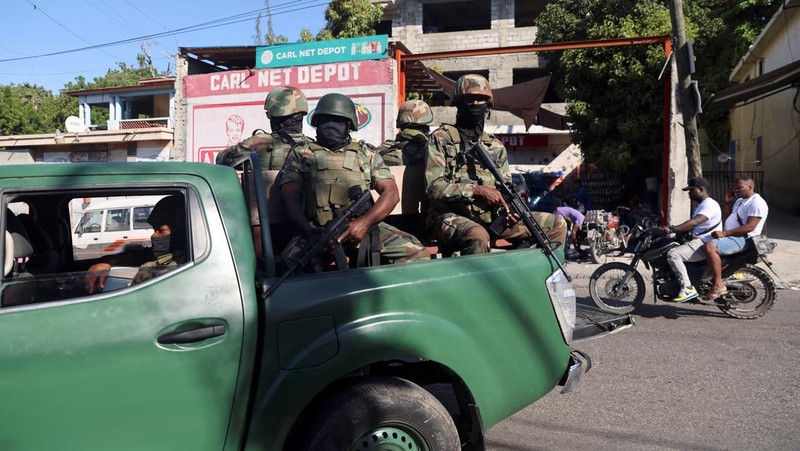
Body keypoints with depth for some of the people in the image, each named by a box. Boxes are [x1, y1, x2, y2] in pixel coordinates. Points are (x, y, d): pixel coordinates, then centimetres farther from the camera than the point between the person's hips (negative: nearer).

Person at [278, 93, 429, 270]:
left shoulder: (367, 154, 20)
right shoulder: (300, 155, 17)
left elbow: (391, 193, 7)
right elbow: (291, 199, 4)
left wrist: (365, 222, -13)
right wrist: (310, 232, -17)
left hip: (364, 227, 2)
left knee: (416, 252, -17)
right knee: (293, 258, -36)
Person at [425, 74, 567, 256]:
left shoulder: (496, 146, 18)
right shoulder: (441, 139, 1)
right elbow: (434, 188, -10)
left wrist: (507, 210, -8)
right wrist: (477, 190, -20)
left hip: (491, 218, 6)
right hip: (451, 217, -6)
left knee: (557, 224, 0)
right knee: (478, 236, -41)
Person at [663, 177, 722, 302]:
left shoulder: (709, 204, -15)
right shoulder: (702, 205, 21)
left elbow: (694, 222, -31)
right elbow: (692, 223, 25)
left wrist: (672, 229, -35)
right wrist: (673, 231, 14)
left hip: (704, 244, -11)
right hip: (698, 241, 11)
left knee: (673, 254, -25)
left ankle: (687, 289, -23)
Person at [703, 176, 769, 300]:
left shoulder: (757, 203, -11)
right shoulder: (740, 201, 21)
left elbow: (750, 227, -21)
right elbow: (728, 218, 26)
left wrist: (725, 233, -25)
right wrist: (727, 203, 11)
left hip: (742, 239, -11)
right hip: (730, 236, 11)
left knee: (710, 247, -33)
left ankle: (718, 285, -31)